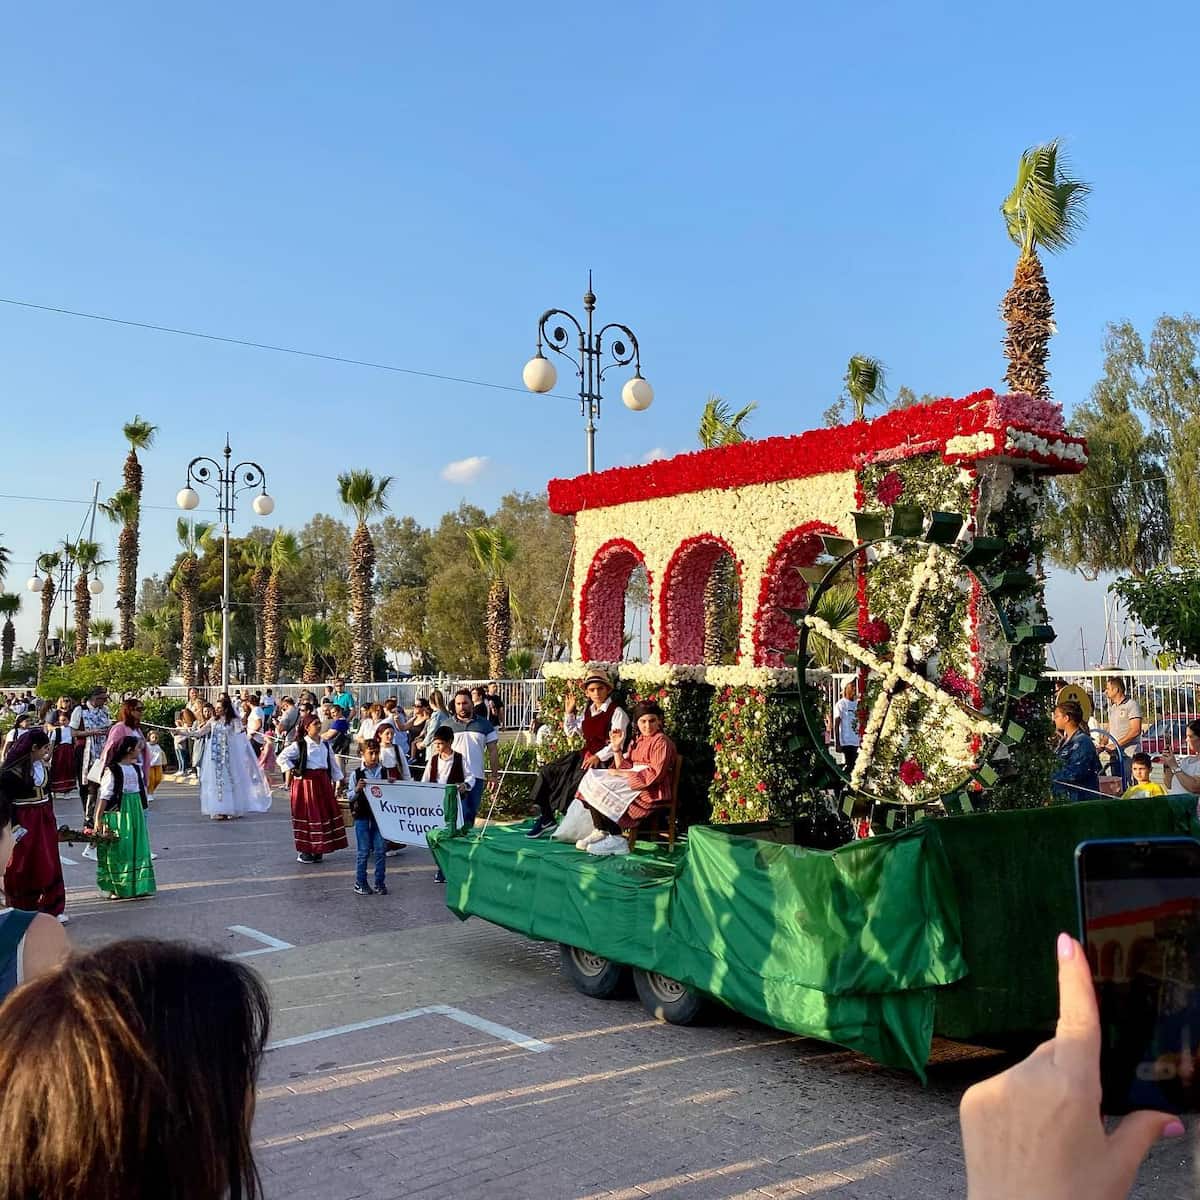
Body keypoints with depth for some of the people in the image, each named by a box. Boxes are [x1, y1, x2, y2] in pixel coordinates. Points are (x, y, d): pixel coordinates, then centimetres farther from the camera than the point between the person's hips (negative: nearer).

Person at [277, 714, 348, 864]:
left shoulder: (325, 745, 12)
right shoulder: (300, 745, -6)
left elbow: (333, 763, 18)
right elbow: (282, 758, -6)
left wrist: (340, 779, 13)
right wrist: (291, 770, -9)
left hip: (323, 781, 6)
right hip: (305, 782, -6)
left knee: (326, 812, 6)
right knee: (307, 815, -1)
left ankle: (318, 850, 18)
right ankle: (303, 851, 9)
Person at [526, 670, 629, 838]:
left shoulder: (617, 712, -7)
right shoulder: (588, 711, 16)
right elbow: (571, 732, 25)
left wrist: (598, 757, -25)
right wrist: (569, 713, 11)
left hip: (603, 759, -8)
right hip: (585, 754, 8)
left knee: (576, 779, -30)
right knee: (547, 772, -4)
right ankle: (545, 816, 0)